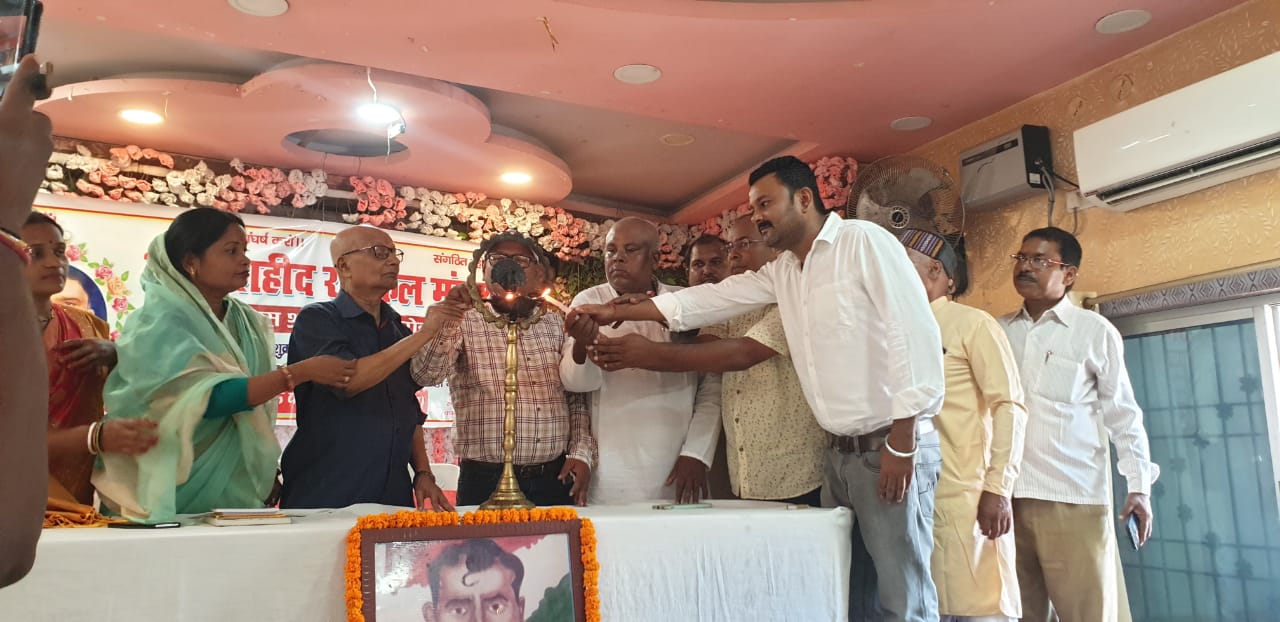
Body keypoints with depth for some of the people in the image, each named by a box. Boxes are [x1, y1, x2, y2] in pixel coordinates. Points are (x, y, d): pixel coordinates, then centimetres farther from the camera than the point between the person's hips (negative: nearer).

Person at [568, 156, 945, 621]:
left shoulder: (864, 241, -9)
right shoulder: (780, 272, 13)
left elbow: (914, 333, -15)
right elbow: (711, 299, 12)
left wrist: (902, 441, -17)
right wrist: (617, 311, 8)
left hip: (889, 445, -7)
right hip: (840, 452, 7)